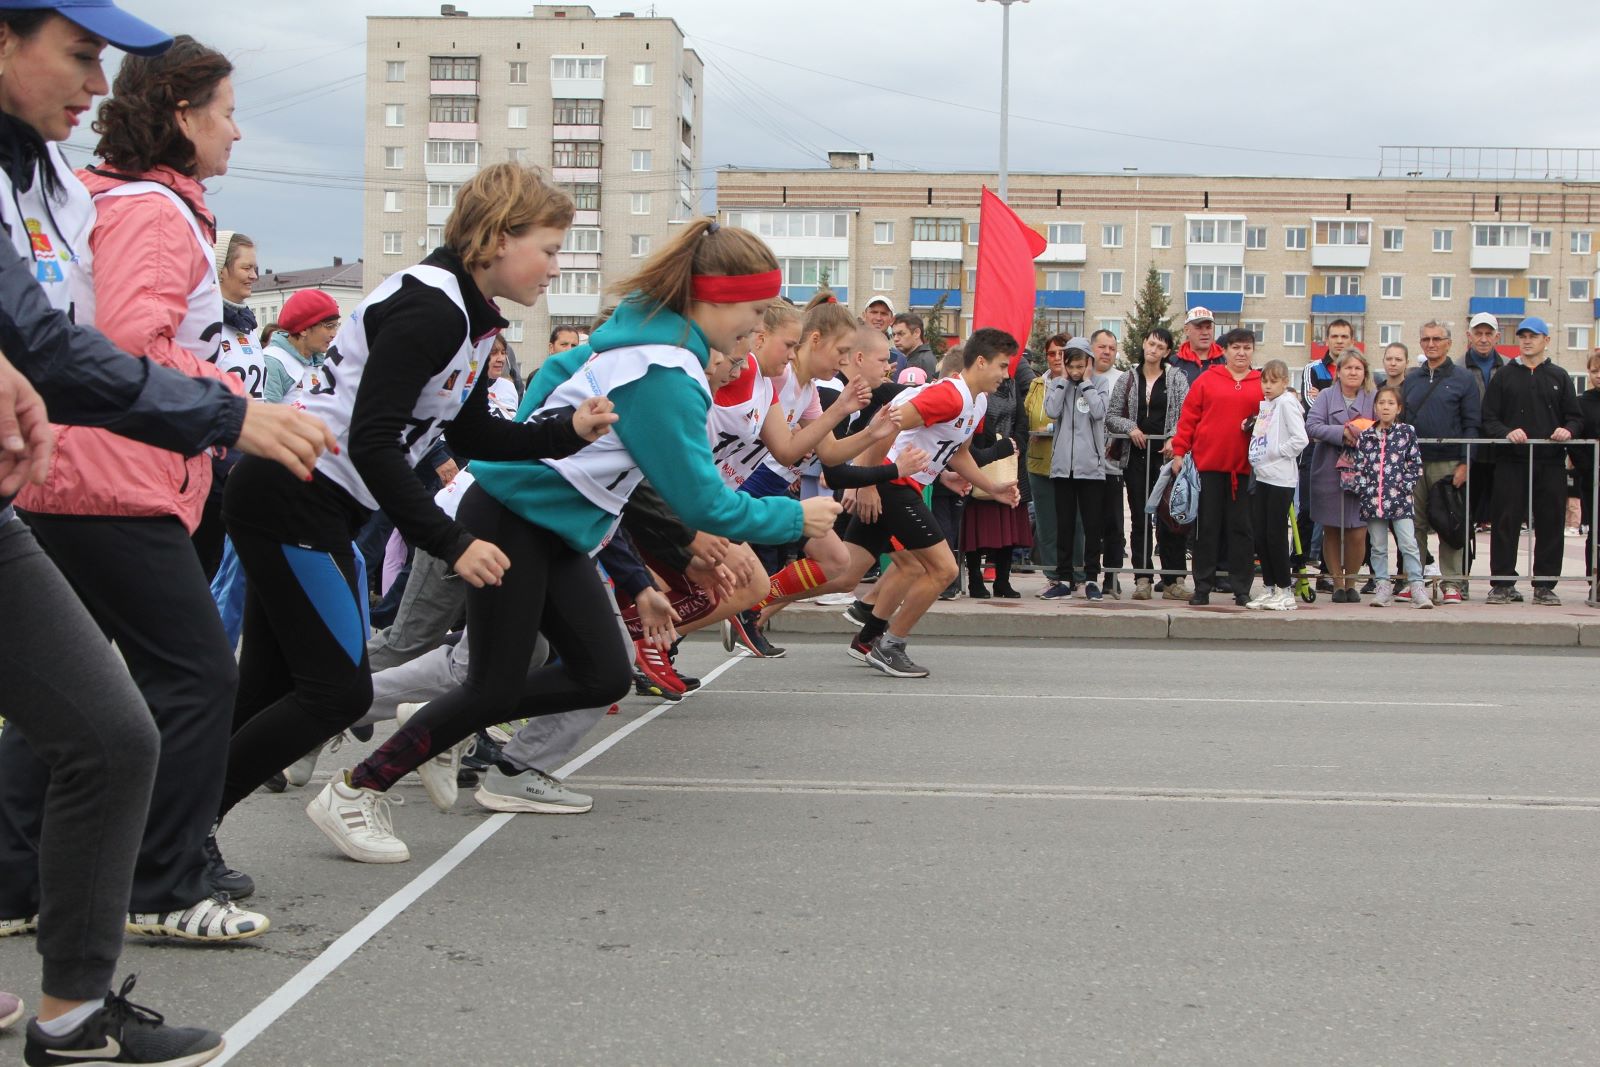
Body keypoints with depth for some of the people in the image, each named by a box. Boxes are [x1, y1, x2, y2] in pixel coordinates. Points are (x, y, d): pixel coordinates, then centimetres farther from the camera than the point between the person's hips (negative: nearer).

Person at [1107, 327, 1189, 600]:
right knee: (1139, 518, 3)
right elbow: (1111, 415, 9)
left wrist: (1174, 439, -16)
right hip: (1136, 455, 2)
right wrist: (1130, 427, -8)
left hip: (1166, 455, -2)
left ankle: (1173, 580, -2)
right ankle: (1142, 579, 6)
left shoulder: (1176, 378, 6)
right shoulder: (1127, 379, 11)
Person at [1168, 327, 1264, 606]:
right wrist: (1179, 451, -2)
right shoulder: (1206, 380, 4)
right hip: (1208, 465, -1)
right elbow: (1188, 417, 3)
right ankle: (1202, 587, 11)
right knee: (1207, 527, 5)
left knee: (1241, 527, 5)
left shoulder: (1262, 384, 7)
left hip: (1245, 468, 1)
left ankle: (1241, 588, 11)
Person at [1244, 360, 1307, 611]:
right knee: (1259, 533, 8)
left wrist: (1277, 452, -10)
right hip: (1262, 476, 8)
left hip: (1281, 478, -8)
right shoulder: (1263, 404, 14)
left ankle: (1285, 591, 5)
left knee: (1275, 534, -4)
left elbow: (1301, 439, -18)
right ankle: (1268, 587, 17)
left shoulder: (1287, 402, -10)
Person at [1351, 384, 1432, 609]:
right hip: (1372, 499, 2)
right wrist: (1363, 490, -4)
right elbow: (1359, 466, 7)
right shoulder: (1365, 436, 8)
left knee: (1409, 544, -5)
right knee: (1378, 546, 7)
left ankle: (1417, 587, -4)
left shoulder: (1406, 432, 3)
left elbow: (1416, 465, 2)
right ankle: (1383, 586, 14)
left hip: (1399, 498, -2)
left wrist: (1406, 487, -6)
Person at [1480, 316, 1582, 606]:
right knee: (1505, 523, -3)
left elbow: (1576, 417, 11)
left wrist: (1568, 430, -11)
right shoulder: (1504, 376, 10)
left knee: (1550, 524, 1)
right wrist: (1506, 432, -15)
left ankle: (1545, 586, 7)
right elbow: (1488, 419, 4)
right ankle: (1503, 584, 4)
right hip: (1511, 462, -1)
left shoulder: (1559, 376, 14)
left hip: (1551, 462, 1)